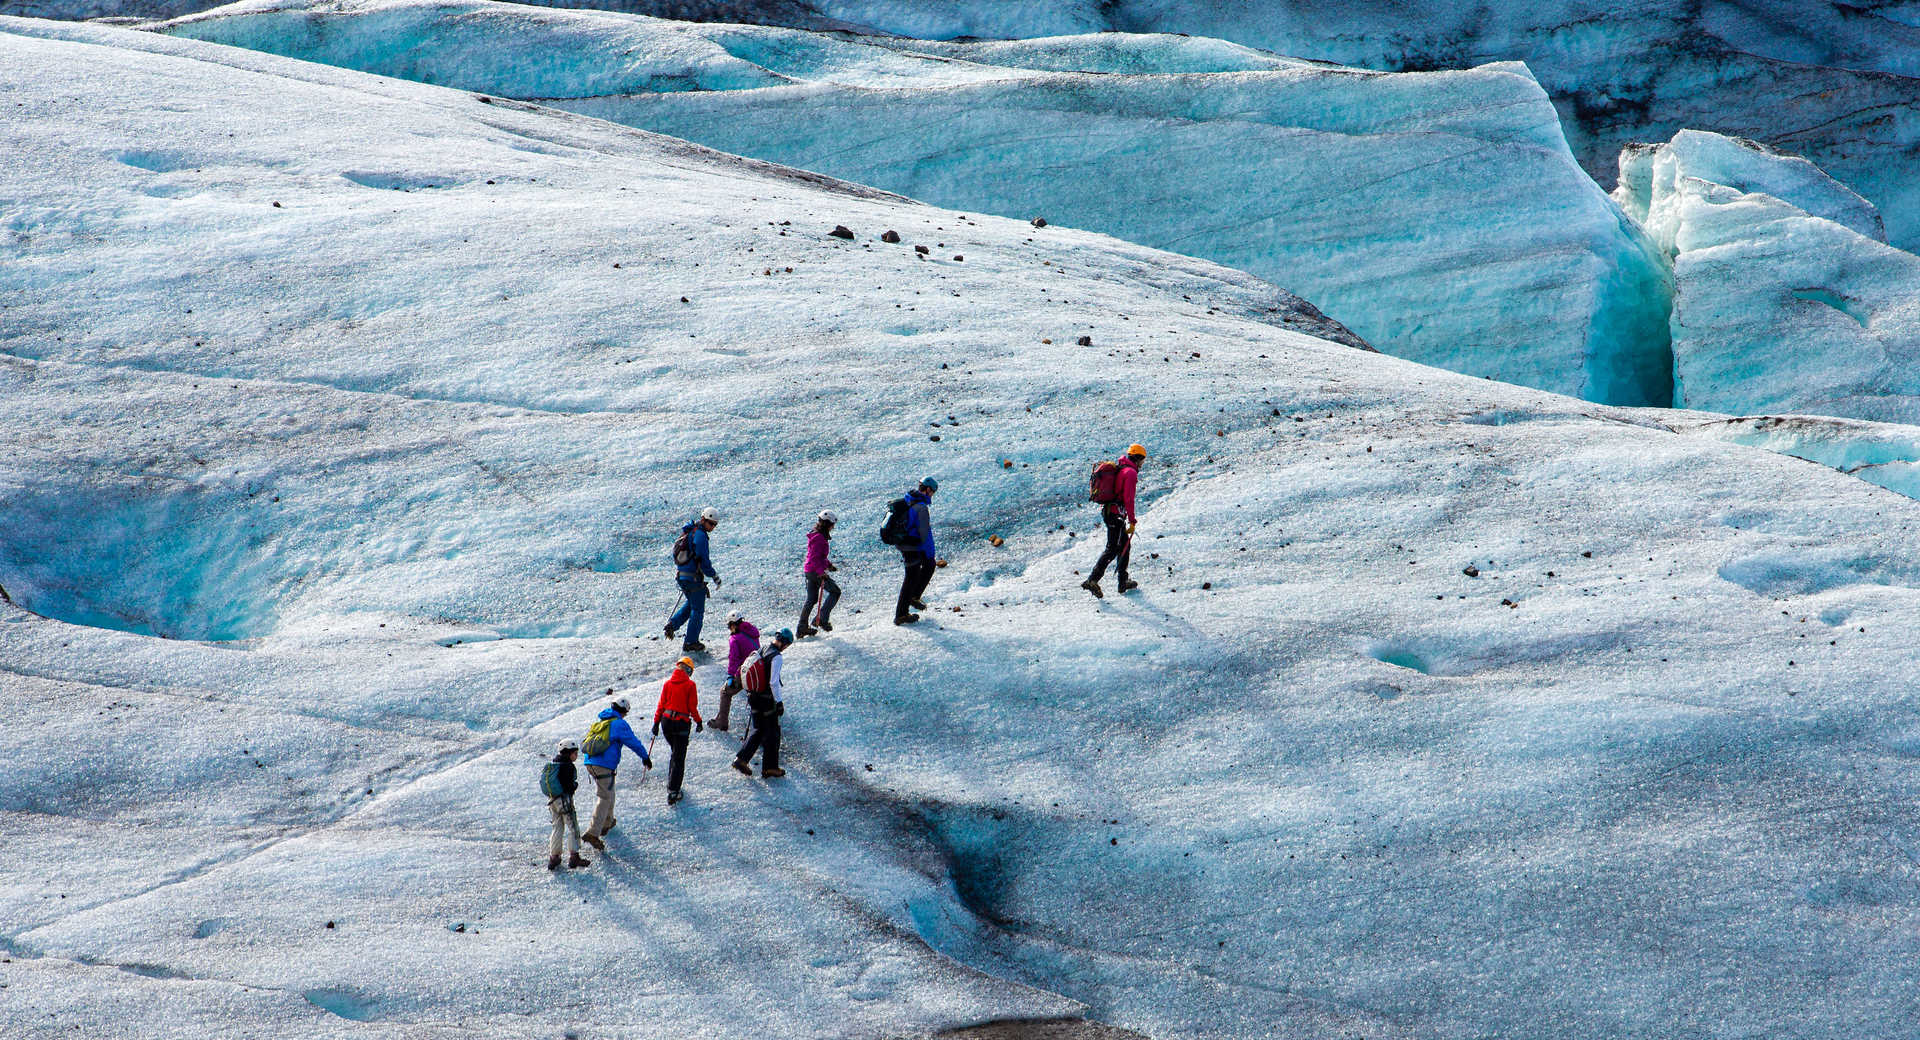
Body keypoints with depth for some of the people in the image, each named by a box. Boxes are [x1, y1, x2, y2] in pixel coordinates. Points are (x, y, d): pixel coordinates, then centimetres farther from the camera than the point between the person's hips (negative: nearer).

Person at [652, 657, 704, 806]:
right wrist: (698, 722, 7)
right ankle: (673, 791, -5)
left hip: (666, 721, 4)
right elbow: (692, 707, -7)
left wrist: (656, 722, 11)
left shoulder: (667, 683, 3)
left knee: (675, 753, 26)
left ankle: (672, 784, 29)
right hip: (681, 723, -4)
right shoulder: (690, 685, -8)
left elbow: (661, 704, 5)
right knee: (679, 758, 1)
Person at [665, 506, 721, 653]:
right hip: (694, 578, -8)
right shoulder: (700, 534, -18)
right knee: (697, 610, 5)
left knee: (691, 604, 28)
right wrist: (714, 576, -8)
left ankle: (672, 624, 12)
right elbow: (703, 560, -20)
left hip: (681, 575, 8)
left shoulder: (687, 531, 10)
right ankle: (690, 643, 9)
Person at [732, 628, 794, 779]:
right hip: (767, 700, -7)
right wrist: (779, 702, -16)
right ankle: (770, 768, 13)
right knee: (772, 732, 7)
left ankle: (741, 758, 7)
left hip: (753, 697, 7)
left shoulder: (760, 651, 5)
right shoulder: (776, 656, -19)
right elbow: (773, 682, -23)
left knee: (758, 730, 19)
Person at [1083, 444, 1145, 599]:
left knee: (1125, 545, 18)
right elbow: (1128, 499, -18)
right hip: (1116, 515, -10)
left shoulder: (1118, 469, 16)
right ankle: (1093, 580, -18)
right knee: (1113, 548, -8)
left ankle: (1123, 583, 22)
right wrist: (1132, 522, -16)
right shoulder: (1131, 473, -12)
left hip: (1106, 510, 10)